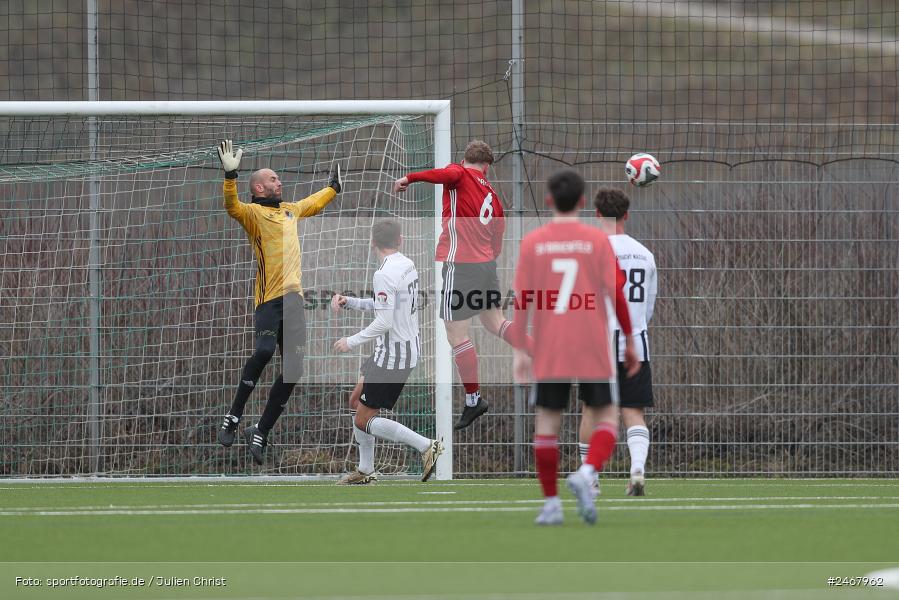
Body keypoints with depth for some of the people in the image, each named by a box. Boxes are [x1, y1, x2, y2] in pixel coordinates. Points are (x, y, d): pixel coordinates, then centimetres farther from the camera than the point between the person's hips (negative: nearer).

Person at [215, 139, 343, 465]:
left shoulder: (289, 209, 23)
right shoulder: (254, 212, 0)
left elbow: (314, 204, 44)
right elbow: (232, 206, -22)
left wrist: (334, 187, 55)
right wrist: (230, 175, -34)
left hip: (294, 297, 7)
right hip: (269, 297, -7)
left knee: (294, 368, 0)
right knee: (264, 352, -27)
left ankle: (260, 433, 8)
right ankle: (233, 418, -15)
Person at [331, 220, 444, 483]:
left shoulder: (384, 274, -22)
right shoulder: (407, 265, 7)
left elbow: (384, 321, -26)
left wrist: (352, 341, -15)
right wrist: (349, 301, 9)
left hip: (392, 357, -10)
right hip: (411, 347, 10)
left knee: (364, 421, -3)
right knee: (357, 401, 21)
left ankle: (427, 446, -9)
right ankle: (365, 471, 27)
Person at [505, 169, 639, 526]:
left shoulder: (532, 242, 1)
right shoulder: (597, 240, -1)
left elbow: (521, 299, -2)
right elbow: (616, 293, -5)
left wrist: (519, 350, 1)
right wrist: (630, 342, 2)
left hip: (548, 350, 1)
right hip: (593, 349, -1)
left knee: (547, 421, 8)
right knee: (606, 417, 7)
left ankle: (551, 505, 6)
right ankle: (587, 473, -20)